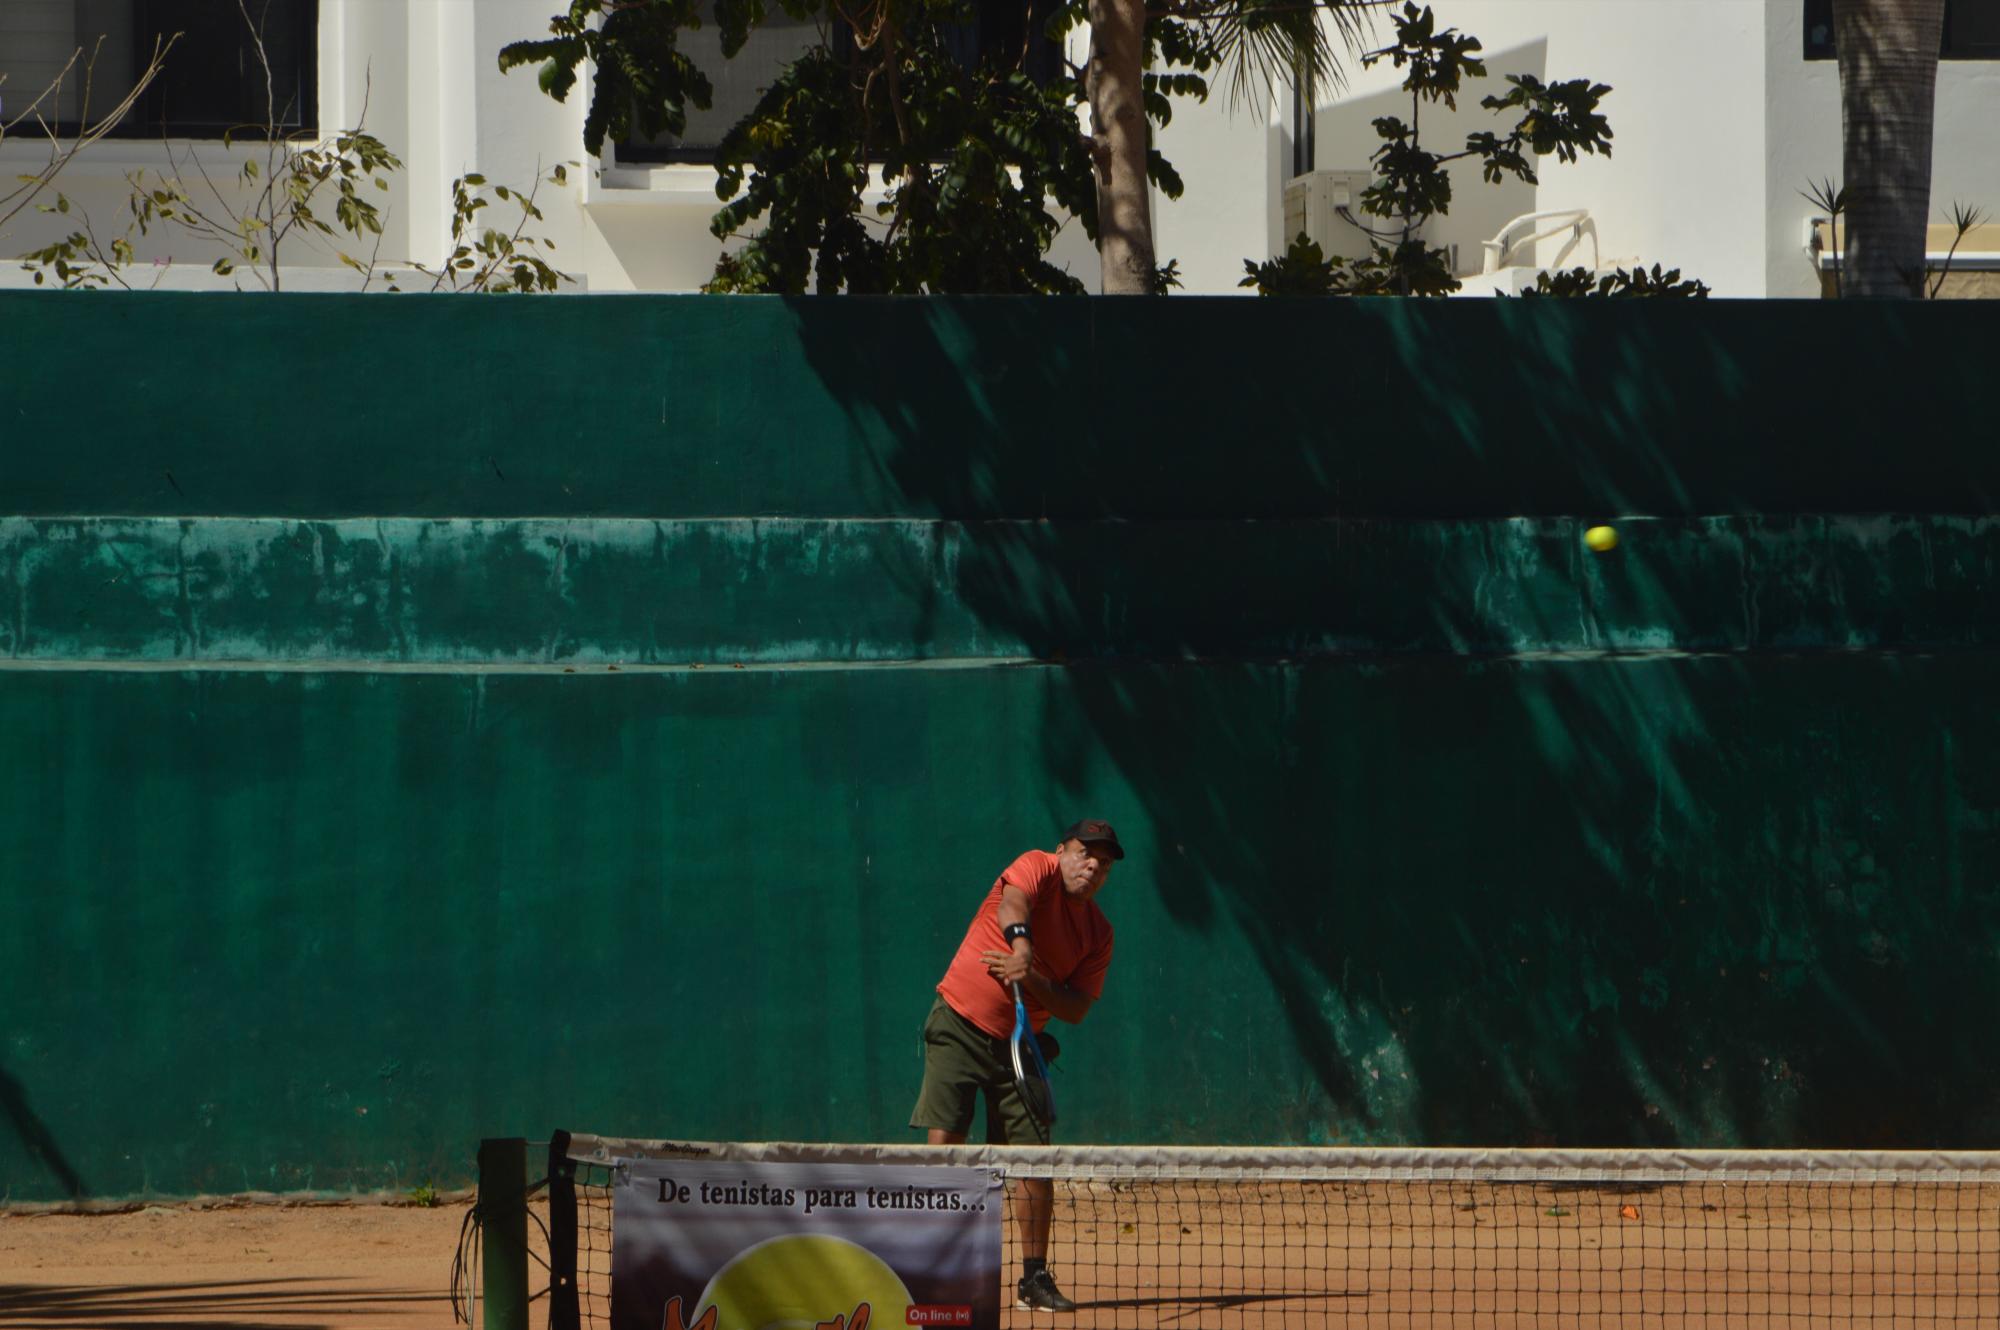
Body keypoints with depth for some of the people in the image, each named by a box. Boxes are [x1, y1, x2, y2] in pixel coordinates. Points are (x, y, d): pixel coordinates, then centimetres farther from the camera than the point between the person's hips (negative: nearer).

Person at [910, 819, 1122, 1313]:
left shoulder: (1098, 933, 6)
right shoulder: (1039, 868, -6)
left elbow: (1076, 1009, -1)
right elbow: (1012, 902, -28)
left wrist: (1032, 981, -19)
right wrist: (1020, 941, -48)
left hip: (1019, 1044, 5)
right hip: (960, 1026, -5)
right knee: (944, 1144, -11)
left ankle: (1034, 1280, 8)